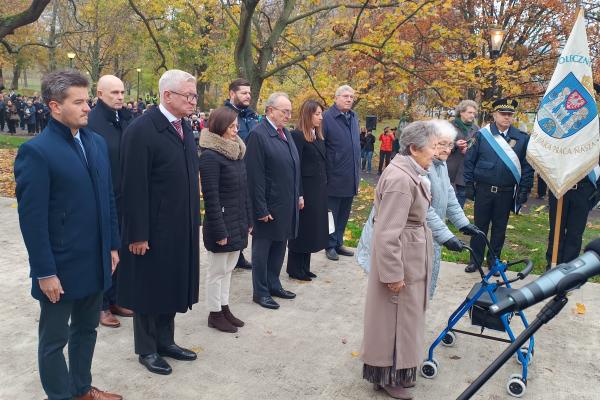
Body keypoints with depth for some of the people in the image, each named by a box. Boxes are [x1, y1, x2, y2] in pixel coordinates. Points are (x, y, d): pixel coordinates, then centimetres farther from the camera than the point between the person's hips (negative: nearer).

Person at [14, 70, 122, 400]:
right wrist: (45, 273, -16)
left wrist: (112, 246, 10)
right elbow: (32, 219, -16)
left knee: (86, 330, 21)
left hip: (95, 262, 7)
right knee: (54, 339, 12)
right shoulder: (36, 151, -15)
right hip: (61, 267, -6)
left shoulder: (97, 142, 5)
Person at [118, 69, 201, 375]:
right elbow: (134, 187, -18)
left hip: (181, 228, 7)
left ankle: (165, 341, 35)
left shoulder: (185, 128, 8)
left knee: (171, 286, 18)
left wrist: (193, 222, 12)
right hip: (153, 229, -7)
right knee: (148, 289, 9)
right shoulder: (141, 130, -17)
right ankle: (146, 349, 27)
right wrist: (138, 235, -18)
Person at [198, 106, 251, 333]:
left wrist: (248, 220, 12)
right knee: (217, 270, 6)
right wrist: (219, 231, -18)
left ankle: (224, 308, 30)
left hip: (237, 222, 7)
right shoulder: (210, 156, -16)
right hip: (221, 222, -7)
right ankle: (215, 314, 19)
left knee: (228, 268, 17)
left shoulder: (236, 152, 8)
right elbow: (210, 197, -17)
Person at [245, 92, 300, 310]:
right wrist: (261, 209, -19)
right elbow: (255, 176, -18)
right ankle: (260, 292, 20)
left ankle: (274, 285, 32)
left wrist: (298, 195, 13)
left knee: (279, 246, 17)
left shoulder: (285, 133, 10)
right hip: (268, 206, -7)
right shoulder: (258, 134, -15)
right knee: (262, 249, 8)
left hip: (287, 204, 8)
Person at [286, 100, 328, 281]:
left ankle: (304, 267, 25)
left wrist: (324, 189, 10)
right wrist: (299, 195, -19)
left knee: (312, 229, 14)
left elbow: (322, 164, 13)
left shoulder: (318, 136, 12)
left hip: (319, 190, 8)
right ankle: (294, 269, 16)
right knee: (301, 229, 3)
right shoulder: (297, 136, -13)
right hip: (305, 190, -8)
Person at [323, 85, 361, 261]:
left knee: (344, 214, 16)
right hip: (334, 178, -6)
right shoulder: (327, 117, -12)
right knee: (331, 213, 7)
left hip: (350, 178, 7)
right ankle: (330, 246, 20)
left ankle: (338, 243, 29)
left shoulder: (354, 117, 9)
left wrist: (357, 172, 15)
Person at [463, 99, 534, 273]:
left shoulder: (522, 138, 0)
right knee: (480, 226, 8)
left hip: (506, 192, 1)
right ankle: (475, 260, 20)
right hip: (483, 190, -1)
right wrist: (469, 185, -2)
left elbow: (527, 166, 2)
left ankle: (494, 260, 26)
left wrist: (524, 189, -2)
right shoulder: (482, 135, -2)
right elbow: (469, 160, 1)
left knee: (500, 228, 12)